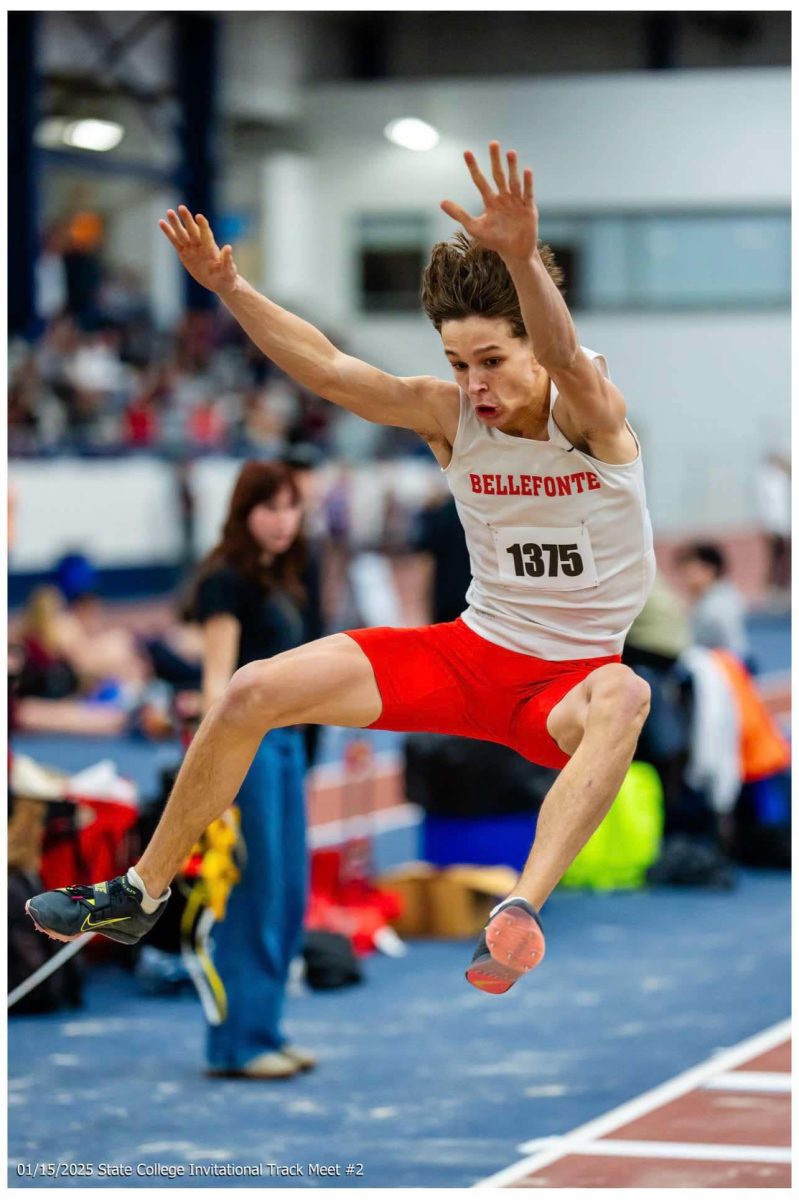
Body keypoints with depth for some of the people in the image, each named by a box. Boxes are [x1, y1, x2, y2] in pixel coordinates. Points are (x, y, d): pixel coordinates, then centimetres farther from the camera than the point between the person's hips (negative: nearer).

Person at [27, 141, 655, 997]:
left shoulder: (590, 415, -19)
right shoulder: (448, 414, -6)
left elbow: (568, 361, -41)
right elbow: (328, 369, -12)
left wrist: (521, 256, -62)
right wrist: (227, 286, -27)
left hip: (571, 677, -4)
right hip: (474, 649, 5)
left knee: (622, 700, -42)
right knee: (256, 692, -7)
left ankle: (522, 908, -56)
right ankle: (141, 893, 9)